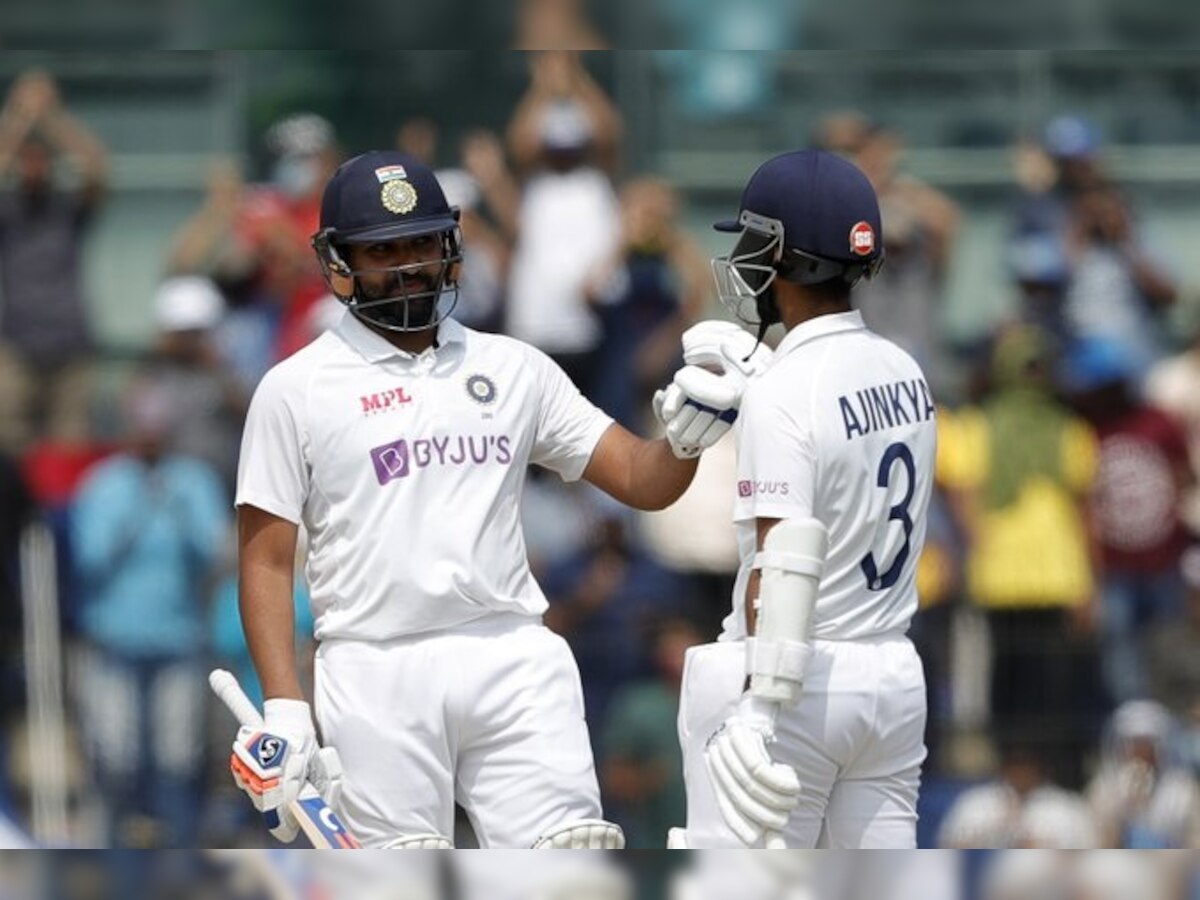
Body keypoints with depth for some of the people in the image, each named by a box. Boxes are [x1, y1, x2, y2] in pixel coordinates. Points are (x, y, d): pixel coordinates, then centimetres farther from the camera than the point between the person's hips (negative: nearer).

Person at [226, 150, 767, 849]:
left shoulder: (516, 370, 13)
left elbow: (641, 481, 12)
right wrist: (283, 711, -7)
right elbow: (266, 562, 3)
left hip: (514, 660, 2)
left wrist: (686, 437, -12)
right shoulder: (297, 390, 5)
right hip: (376, 678, -2)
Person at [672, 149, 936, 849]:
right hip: (897, 675, 8)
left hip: (803, 681, -8)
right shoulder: (905, 373, 8)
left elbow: (785, 561, -23)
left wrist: (761, 707, -26)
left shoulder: (782, 393, -16)